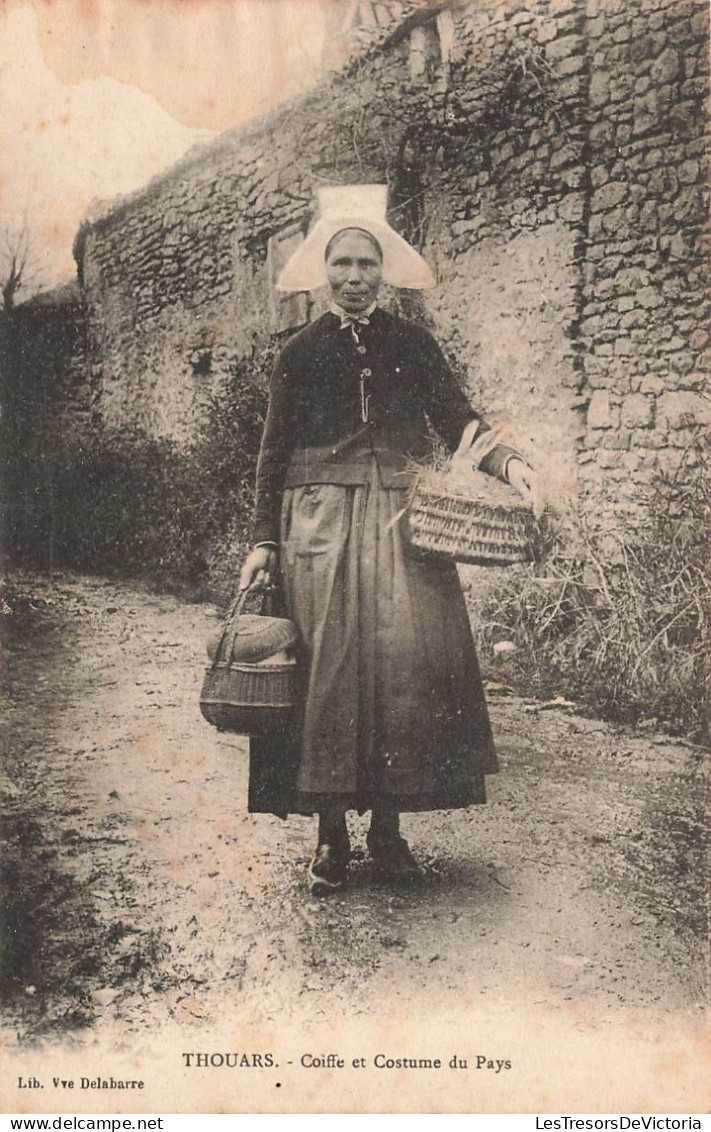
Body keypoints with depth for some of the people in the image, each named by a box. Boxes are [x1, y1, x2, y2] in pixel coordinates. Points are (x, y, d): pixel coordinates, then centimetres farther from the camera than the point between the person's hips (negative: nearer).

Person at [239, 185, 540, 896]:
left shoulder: (412, 344, 12)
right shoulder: (300, 353, 9)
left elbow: (458, 422, 7)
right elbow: (274, 454, 8)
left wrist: (506, 462, -12)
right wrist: (264, 542, 1)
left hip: (400, 524, 1)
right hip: (320, 529, -1)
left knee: (406, 662, -5)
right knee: (327, 670, -4)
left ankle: (388, 826, 8)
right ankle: (331, 834, 6)